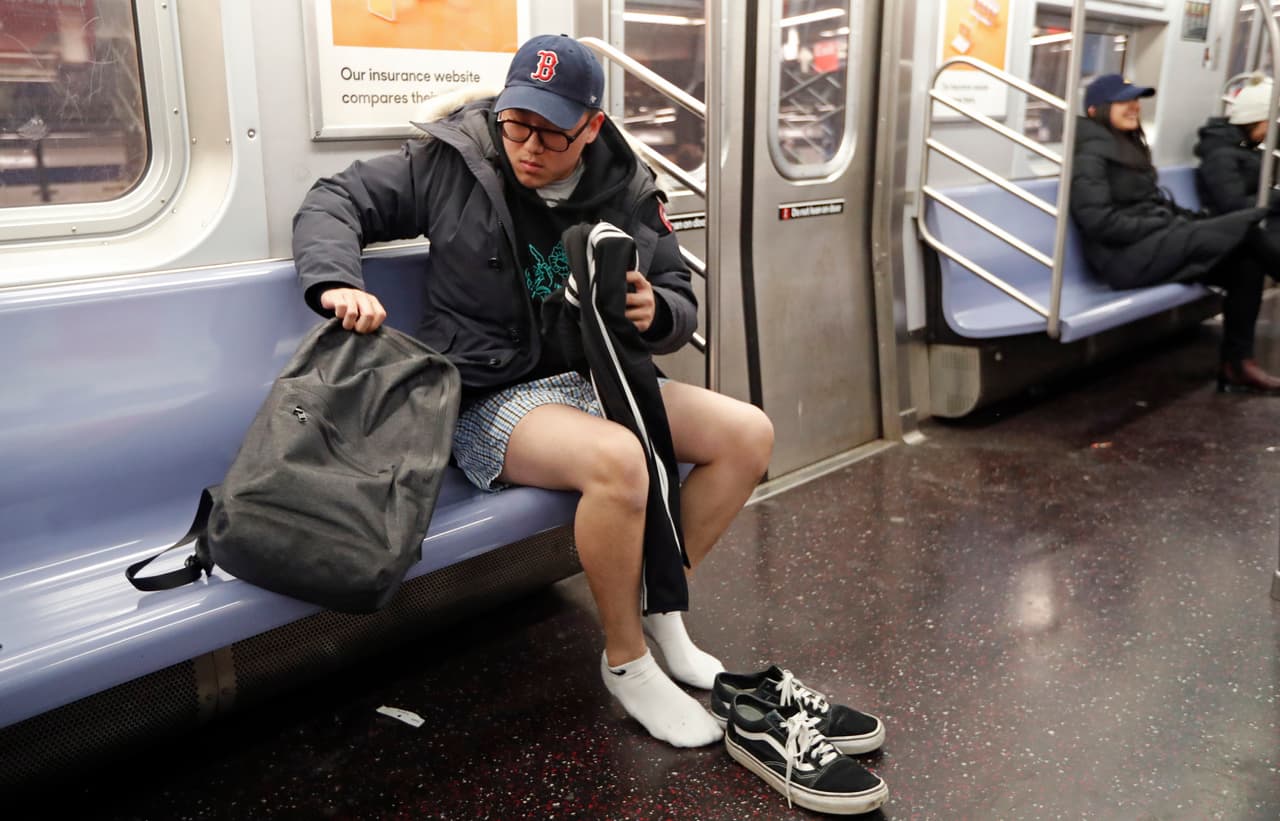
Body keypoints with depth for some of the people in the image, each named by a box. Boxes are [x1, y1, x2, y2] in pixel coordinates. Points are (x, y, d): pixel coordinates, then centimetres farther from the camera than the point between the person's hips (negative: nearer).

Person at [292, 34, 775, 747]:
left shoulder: (629, 192, 3)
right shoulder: (453, 164, -5)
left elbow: (682, 308, 7)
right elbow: (333, 203, 0)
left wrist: (655, 311, -19)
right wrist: (337, 281, -22)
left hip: (593, 379, 6)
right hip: (491, 400, -5)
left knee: (749, 434, -6)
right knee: (619, 461, -35)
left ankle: (659, 608, 10)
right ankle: (626, 662, -9)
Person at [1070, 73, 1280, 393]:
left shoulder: (1129, 145, 21)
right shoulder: (1091, 153, -8)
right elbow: (1099, 222, -18)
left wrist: (1188, 219, 3)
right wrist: (1166, 225, -13)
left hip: (1152, 244, 9)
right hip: (1127, 257, -9)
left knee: (1247, 257, -12)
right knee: (1254, 226, -15)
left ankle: (1238, 362, -7)